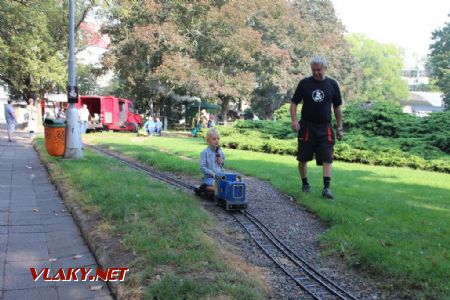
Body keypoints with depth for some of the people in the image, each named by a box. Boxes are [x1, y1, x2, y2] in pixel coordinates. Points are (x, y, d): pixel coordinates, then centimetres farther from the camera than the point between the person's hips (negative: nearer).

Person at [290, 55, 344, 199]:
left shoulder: (332, 84, 4)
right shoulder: (304, 83, 0)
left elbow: (337, 107, 10)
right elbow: (294, 102, 3)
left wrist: (340, 127, 7)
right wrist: (294, 120, -11)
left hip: (325, 128, 1)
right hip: (306, 126, 0)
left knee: (327, 158, -8)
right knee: (303, 158, 6)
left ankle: (326, 188, -7)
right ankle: (305, 184, 23)